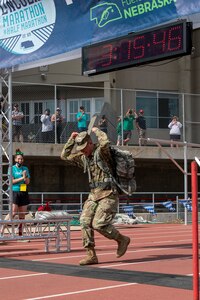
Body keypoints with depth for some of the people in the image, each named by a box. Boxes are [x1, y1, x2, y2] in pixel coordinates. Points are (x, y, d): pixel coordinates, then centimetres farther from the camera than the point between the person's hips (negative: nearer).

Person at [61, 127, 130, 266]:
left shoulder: (101, 152, -9)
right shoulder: (84, 158, 14)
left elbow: (105, 142, -32)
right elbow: (65, 156, 23)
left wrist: (96, 130, -13)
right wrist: (71, 139, 13)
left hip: (108, 194, -8)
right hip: (94, 195, 8)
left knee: (99, 224, -15)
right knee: (85, 222, -4)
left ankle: (122, 239, 7)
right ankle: (91, 255, -1)